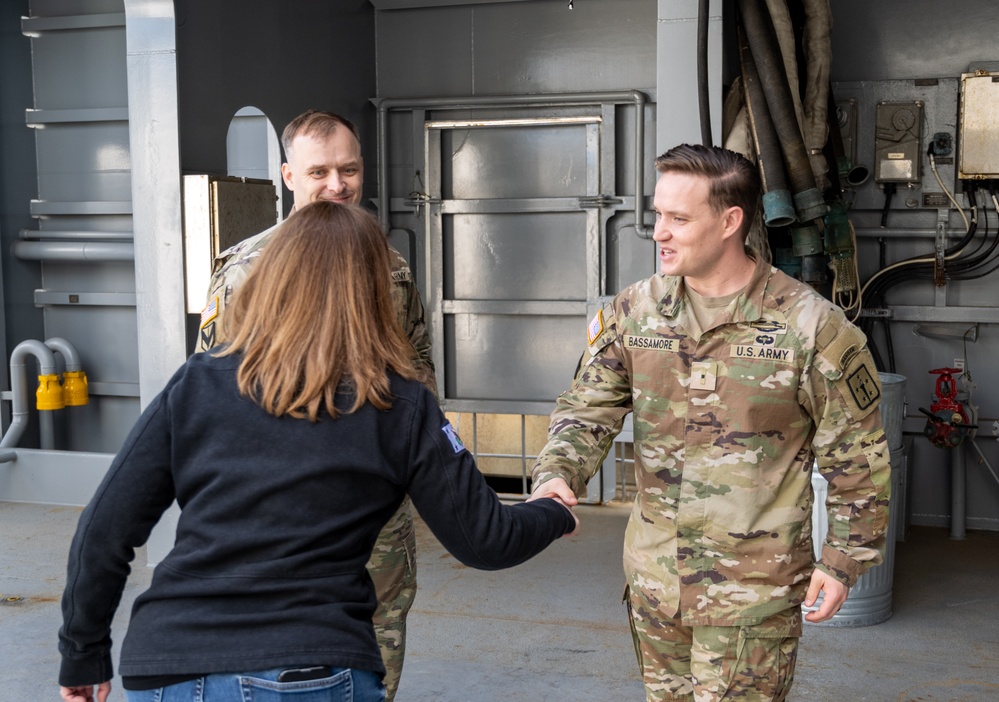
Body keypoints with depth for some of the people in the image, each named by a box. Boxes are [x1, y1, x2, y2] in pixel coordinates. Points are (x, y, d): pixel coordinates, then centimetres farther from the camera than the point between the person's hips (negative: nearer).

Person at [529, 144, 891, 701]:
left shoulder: (810, 326, -12)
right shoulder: (634, 312, 0)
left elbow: (857, 456, -5)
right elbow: (588, 407, 0)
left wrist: (844, 560, -2)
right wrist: (556, 474, -19)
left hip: (753, 592, -4)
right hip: (654, 575, 5)